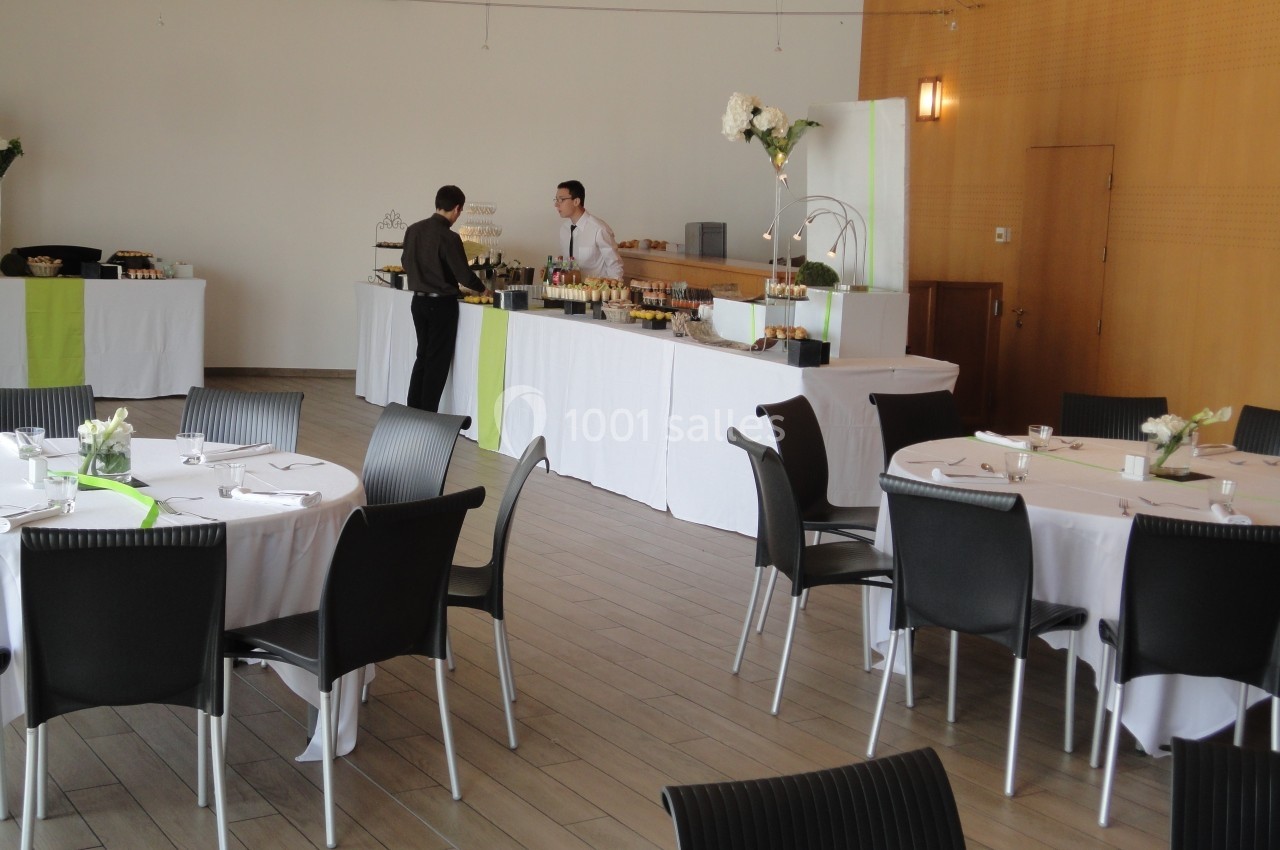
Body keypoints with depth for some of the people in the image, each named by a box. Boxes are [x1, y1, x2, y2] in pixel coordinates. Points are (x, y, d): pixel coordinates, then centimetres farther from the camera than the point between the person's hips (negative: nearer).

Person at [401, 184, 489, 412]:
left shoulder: (413, 229, 1)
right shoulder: (449, 237, -19)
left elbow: (406, 263, 13)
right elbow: (463, 274, -16)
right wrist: (483, 289, 2)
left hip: (419, 300, 7)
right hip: (441, 303, -6)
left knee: (423, 355, 18)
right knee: (438, 360, 3)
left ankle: (412, 411, 19)